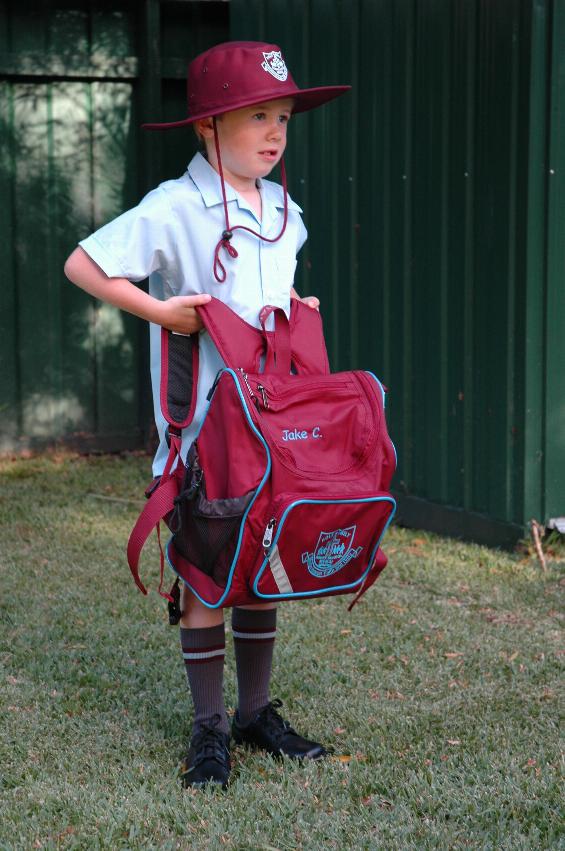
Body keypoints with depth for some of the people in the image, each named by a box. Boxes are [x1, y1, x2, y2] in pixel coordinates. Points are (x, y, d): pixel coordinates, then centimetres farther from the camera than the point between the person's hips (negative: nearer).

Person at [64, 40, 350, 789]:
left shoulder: (285, 213, 9)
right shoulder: (174, 209, -12)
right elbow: (82, 265, -13)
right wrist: (159, 311, -16)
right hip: (201, 427, -6)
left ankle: (257, 712, 25)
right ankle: (209, 728, 13)